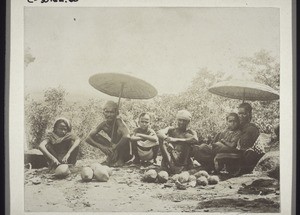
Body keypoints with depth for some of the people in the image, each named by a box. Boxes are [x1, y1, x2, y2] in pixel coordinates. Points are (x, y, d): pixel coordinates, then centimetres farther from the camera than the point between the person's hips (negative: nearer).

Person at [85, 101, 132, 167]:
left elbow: (127, 136, -43)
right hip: (113, 147, 5)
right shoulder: (103, 124, -10)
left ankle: (121, 159, -17)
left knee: (119, 131, -32)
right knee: (95, 136, -8)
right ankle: (110, 157, -2)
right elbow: (88, 139, -14)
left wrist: (115, 147, -40)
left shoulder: (118, 121, -23)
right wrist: (101, 147, -29)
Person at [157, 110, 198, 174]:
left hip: (183, 159, -1)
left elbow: (195, 140, -18)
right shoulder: (172, 130, 14)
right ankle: (170, 166, -32)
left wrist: (176, 140, -24)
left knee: (188, 136, -15)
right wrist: (166, 138, -31)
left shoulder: (190, 132, 8)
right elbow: (159, 132, -8)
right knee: (162, 138, -14)